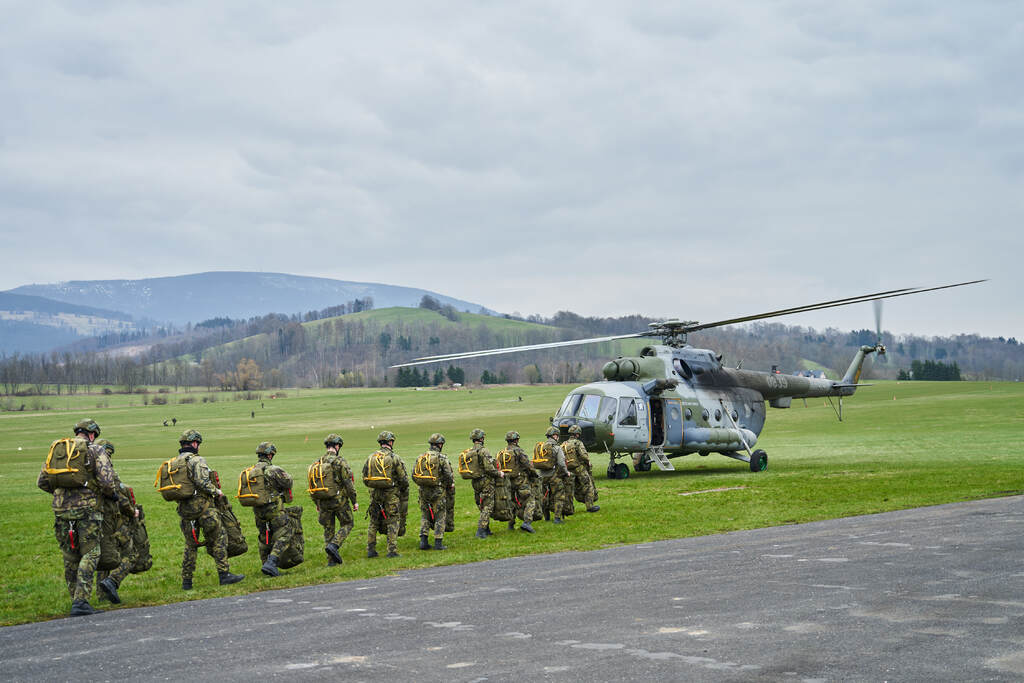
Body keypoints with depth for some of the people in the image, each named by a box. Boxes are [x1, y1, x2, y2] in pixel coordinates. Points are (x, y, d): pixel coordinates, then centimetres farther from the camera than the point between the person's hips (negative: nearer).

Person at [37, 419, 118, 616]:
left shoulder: (56, 449, 15)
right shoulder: (95, 451, 1)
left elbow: (42, 481, 15)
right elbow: (107, 481, -8)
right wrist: (111, 493, 13)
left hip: (61, 509, 5)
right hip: (87, 509, -5)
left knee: (70, 557, 13)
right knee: (89, 555, -1)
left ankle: (76, 600, 18)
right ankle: (81, 602, -12)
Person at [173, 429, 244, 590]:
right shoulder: (197, 461, -11)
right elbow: (203, 483, -22)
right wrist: (217, 492, -8)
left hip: (184, 510, 7)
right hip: (202, 507, -7)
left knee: (190, 545, 14)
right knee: (218, 539, 3)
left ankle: (186, 581, 14)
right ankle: (224, 574, -1)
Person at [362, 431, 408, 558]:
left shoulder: (370, 458, 5)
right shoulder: (394, 458, -9)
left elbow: (365, 479, 9)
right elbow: (403, 479, -7)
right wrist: (405, 494, 8)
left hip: (375, 494, 4)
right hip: (391, 494, -4)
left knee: (374, 521, 14)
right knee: (393, 522, 2)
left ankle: (370, 549, 14)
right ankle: (392, 551, -2)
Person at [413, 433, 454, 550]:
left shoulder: (420, 457, 4)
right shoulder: (441, 458, -11)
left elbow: (414, 475, 5)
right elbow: (448, 475, -13)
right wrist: (451, 485, 6)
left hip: (423, 491, 5)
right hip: (438, 491, -4)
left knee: (425, 516, 14)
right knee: (440, 517, 5)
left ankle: (423, 541, 7)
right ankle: (438, 543, 4)